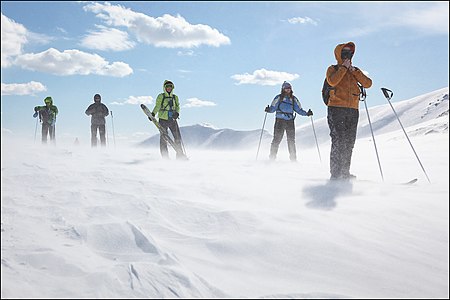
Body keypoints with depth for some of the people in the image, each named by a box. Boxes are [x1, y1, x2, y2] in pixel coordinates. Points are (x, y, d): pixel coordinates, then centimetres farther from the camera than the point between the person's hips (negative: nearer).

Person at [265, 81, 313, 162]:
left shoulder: (293, 99, 15)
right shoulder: (278, 98, 4)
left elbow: (299, 109, 18)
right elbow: (273, 108, 0)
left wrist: (306, 113, 5)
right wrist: (269, 110, -21)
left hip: (290, 121, 3)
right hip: (280, 120, -3)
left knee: (291, 140, 1)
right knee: (277, 139, -8)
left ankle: (293, 159, 6)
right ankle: (272, 158, -3)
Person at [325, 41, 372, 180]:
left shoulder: (355, 71, 21)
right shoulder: (333, 69, 8)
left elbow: (368, 83, 5)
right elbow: (332, 81, -15)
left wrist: (353, 70, -2)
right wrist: (344, 67, -7)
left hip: (353, 110, 5)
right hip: (337, 108, -5)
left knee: (349, 142, 4)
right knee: (338, 141, -11)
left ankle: (345, 172, 11)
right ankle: (335, 173, -10)